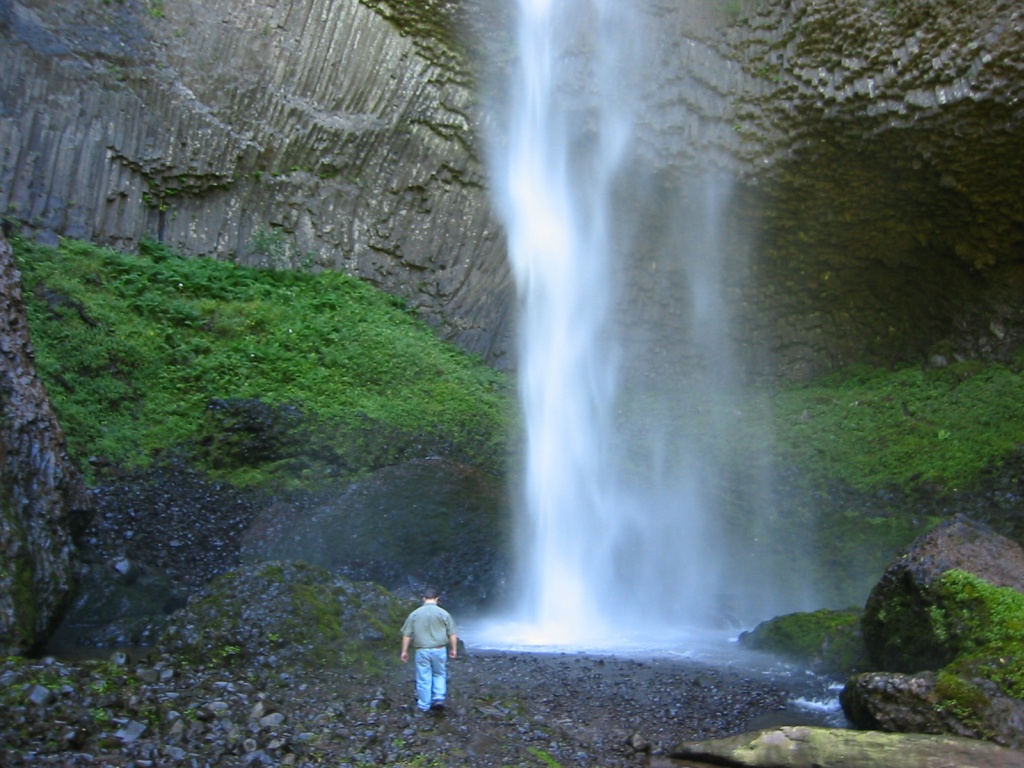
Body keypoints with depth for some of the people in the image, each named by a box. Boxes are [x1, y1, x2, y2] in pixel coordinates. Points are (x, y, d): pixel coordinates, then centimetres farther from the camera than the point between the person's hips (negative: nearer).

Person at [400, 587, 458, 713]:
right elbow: (452, 634, -1)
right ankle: (439, 699, 6)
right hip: (439, 650, 0)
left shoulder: (415, 614, -1)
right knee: (439, 675, 18)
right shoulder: (443, 613, -4)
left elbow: (407, 635, 2)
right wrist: (453, 649, 11)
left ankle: (424, 706, 17)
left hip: (422, 651, 0)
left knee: (423, 679, 9)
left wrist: (404, 651, 10)